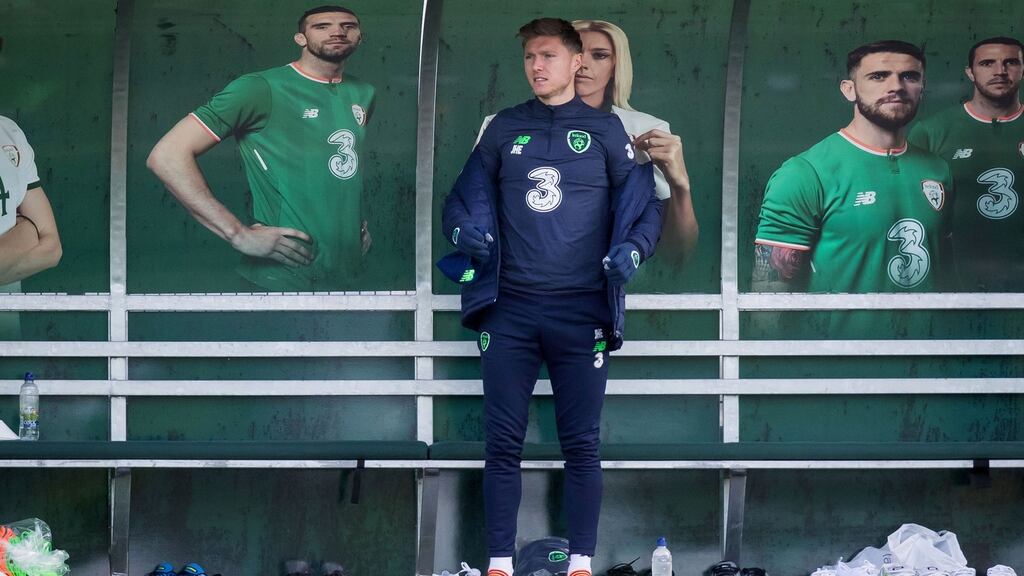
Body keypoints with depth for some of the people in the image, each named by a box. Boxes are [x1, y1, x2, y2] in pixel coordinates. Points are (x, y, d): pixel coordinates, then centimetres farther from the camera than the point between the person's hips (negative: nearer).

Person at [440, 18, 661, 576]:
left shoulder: (605, 129, 6)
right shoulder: (503, 129, 12)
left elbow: (646, 206, 7)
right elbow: (461, 200, 15)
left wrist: (631, 250, -13)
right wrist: (465, 232, -7)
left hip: (581, 313, -2)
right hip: (509, 310, 2)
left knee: (581, 446, 0)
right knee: (503, 445, 0)